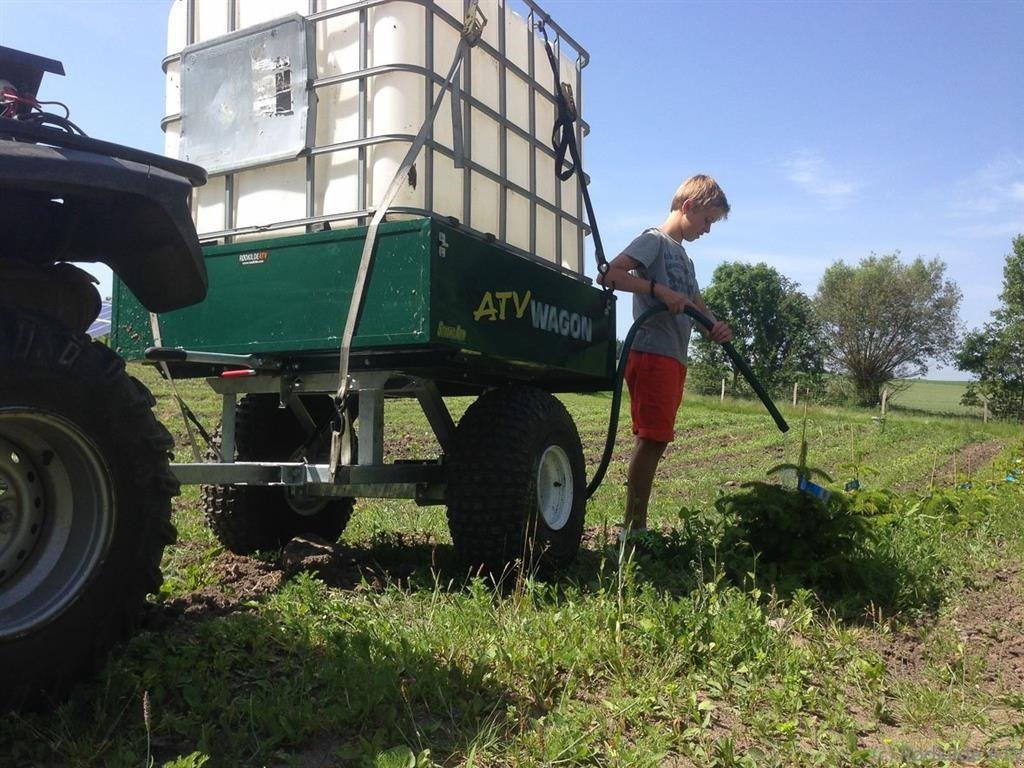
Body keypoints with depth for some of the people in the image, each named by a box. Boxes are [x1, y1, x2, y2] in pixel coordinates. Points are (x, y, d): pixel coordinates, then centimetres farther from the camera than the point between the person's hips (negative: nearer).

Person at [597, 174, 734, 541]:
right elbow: (608, 274, -15)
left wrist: (718, 328, 0)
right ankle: (632, 528, -7)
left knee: (657, 440, 8)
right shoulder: (654, 240, -1)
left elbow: (698, 309, 22)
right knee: (651, 438, -11)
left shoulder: (683, 256, 26)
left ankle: (637, 526, 13)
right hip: (651, 354, -9)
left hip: (673, 358, 9)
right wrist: (658, 289, -21)